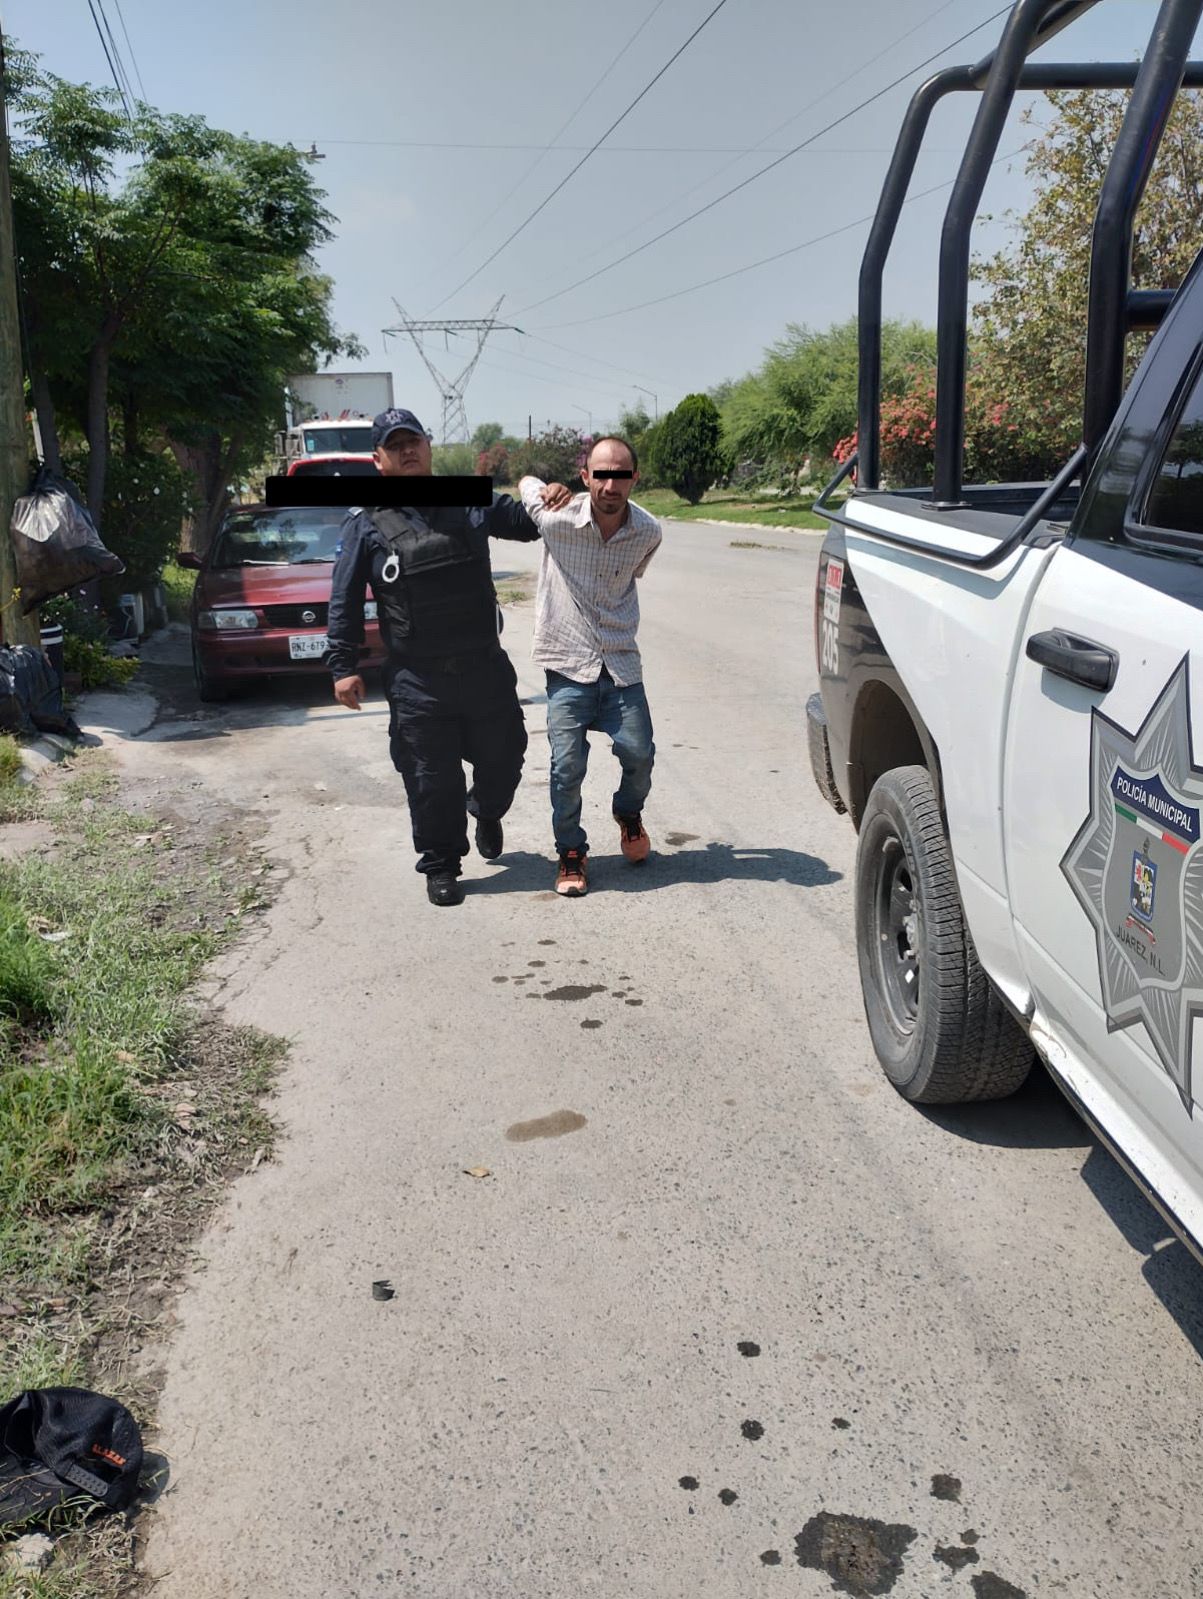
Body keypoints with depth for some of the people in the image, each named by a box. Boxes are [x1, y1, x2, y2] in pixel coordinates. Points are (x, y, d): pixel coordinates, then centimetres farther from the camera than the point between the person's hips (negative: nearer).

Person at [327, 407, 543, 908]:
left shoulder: (470, 505, 7)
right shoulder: (366, 525, 1)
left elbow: (530, 521, 16)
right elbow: (344, 604, 2)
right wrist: (344, 666, -4)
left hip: (485, 669, 2)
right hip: (417, 682, -2)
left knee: (503, 759, 13)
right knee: (431, 781, 2)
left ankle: (486, 812, 47)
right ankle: (441, 867, 21)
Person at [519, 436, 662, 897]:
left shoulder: (648, 533, -5)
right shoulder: (556, 516, -13)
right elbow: (525, 483, 12)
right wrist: (547, 487, -4)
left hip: (621, 664, 2)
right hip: (567, 664, -2)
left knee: (639, 754, 1)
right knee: (567, 767, -6)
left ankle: (629, 816, 35)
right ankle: (571, 854, 15)